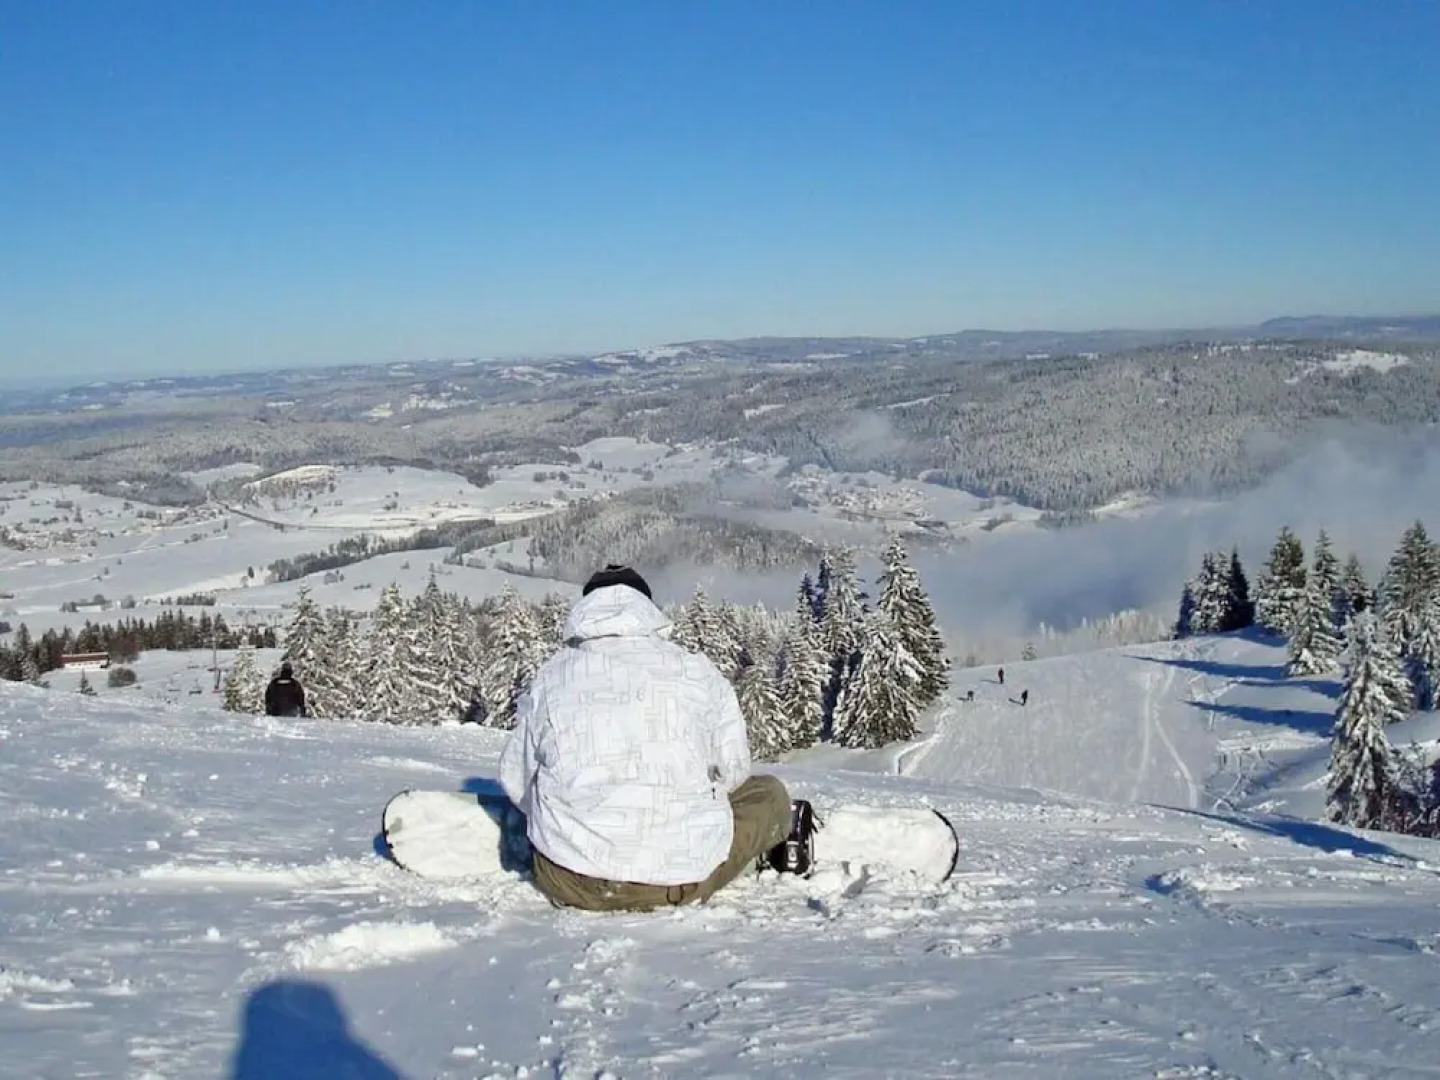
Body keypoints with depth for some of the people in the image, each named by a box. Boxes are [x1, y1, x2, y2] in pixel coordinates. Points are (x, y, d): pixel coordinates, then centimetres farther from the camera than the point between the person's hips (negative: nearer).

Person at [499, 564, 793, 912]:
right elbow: (732, 769, 5)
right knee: (770, 795, 21)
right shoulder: (697, 670, -1)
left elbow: (516, 780, 9)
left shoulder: (549, 678, 2)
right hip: (682, 880, -1)